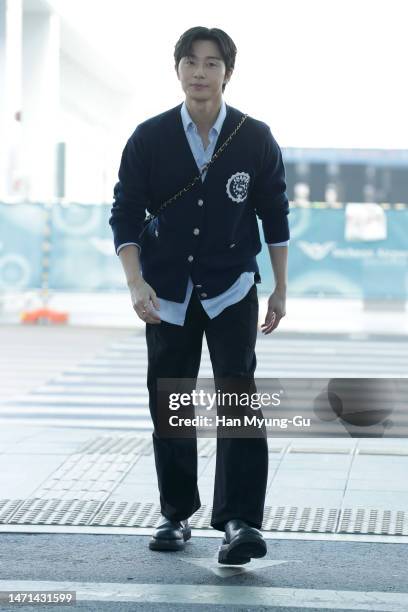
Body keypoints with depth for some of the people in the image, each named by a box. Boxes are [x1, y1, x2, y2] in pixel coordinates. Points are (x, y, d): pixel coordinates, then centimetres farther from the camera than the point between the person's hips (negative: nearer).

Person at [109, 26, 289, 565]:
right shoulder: (149, 139, -4)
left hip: (232, 288, -1)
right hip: (168, 292, 2)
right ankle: (176, 514, 22)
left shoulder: (256, 139, -4)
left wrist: (281, 290, 4)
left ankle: (241, 521, -13)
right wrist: (136, 284, -14)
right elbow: (125, 215, -3)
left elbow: (274, 215, 4)